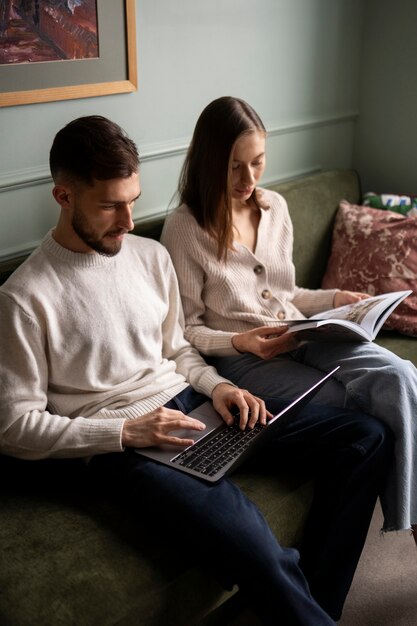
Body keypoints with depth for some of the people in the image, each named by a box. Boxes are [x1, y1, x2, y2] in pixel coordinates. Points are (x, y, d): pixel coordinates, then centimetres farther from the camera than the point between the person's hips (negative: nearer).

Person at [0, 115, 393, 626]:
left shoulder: (151, 255, 10)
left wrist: (218, 385, -1)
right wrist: (126, 431, -17)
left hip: (190, 403, 7)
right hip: (120, 445, -7)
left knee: (367, 438, -3)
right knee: (259, 556, -33)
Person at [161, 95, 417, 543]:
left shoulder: (275, 206, 8)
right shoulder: (185, 229, -10)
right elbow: (186, 329, -6)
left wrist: (334, 299, 3)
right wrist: (240, 341, -23)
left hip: (300, 336, 6)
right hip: (241, 357, -5)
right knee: (360, 405, -23)